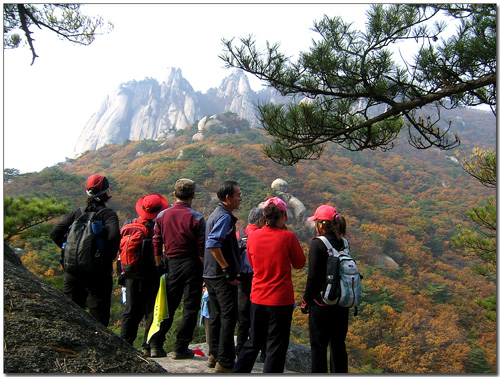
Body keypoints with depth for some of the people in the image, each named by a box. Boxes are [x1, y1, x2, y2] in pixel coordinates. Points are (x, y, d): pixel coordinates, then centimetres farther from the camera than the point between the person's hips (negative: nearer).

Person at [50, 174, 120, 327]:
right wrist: (111, 255, -8)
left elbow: (55, 233, 4)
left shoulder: (77, 212, 7)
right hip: (98, 272, -4)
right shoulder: (108, 213, -7)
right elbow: (114, 235, -24)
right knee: (99, 316, 4)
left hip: (72, 272, 4)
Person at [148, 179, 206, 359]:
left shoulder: (162, 216, 2)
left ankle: (156, 345, 18)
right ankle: (180, 348, 10)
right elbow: (201, 248, -11)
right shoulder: (196, 218, -10)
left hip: (172, 263, 4)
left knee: (168, 305, 14)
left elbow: (156, 244, 4)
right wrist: (205, 270, -2)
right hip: (191, 264, -4)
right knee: (190, 307, 6)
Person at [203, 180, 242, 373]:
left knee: (216, 316, 16)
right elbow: (212, 244, -27)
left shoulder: (216, 214, 15)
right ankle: (224, 362, 4)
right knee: (229, 317, -2)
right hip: (223, 276, -10)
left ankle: (214, 355, 26)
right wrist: (228, 270, -24)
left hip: (211, 274, 10)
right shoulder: (224, 216, -16)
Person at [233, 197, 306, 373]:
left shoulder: (253, 236, -2)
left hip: (257, 299, 4)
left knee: (254, 341, 21)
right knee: (276, 346, 9)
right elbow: (300, 263, 0)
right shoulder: (288, 236, -14)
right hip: (281, 300, -4)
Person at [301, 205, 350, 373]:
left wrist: (306, 301, -4)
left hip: (321, 304, -6)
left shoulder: (317, 244, -14)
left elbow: (313, 276, -15)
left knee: (318, 347, 5)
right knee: (338, 345, 18)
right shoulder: (344, 243, 3)